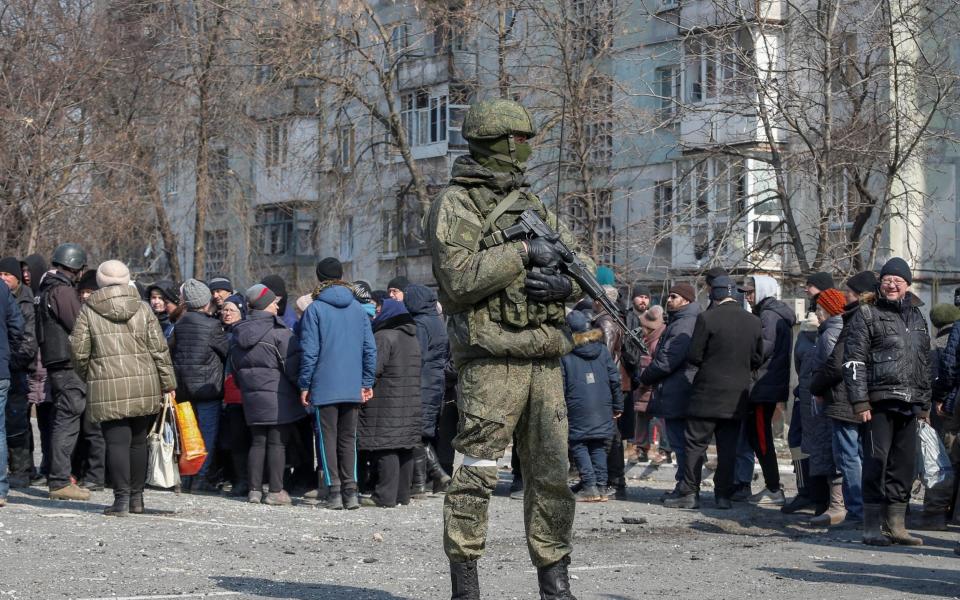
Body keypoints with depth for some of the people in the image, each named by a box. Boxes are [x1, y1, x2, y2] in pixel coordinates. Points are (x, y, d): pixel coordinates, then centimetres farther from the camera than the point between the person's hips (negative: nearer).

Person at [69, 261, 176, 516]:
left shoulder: (88, 311, 0)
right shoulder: (142, 309, 5)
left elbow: (79, 351, -1)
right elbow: (159, 349, 3)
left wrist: (87, 377, 17)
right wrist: (168, 384, 8)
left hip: (107, 388, -2)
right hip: (144, 386, 3)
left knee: (117, 442, -2)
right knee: (138, 441, 13)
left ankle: (122, 498, -10)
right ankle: (137, 497, 19)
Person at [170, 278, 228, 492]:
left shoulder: (180, 324, 6)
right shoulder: (212, 325, -12)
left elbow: (171, 351, 14)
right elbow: (229, 350, -4)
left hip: (183, 386, 6)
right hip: (206, 386, -6)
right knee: (207, 432, 1)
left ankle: (185, 477, 14)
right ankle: (199, 478, -2)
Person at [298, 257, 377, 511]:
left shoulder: (315, 309, -6)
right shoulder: (358, 309, 6)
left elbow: (309, 351, -8)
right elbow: (370, 349, 5)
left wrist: (305, 385, -2)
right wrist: (367, 382, 11)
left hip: (324, 387, -4)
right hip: (353, 388, 4)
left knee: (328, 438, 3)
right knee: (348, 438, 10)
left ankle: (334, 492, -1)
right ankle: (350, 492, 5)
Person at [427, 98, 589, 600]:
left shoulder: (530, 203, 19)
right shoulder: (455, 204, -3)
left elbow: (581, 261, 20)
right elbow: (458, 278, -17)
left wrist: (567, 282, -2)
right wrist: (523, 253, -15)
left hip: (544, 360, 7)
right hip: (492, 358, -7)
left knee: (552, 473, 8)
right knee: (476, 473, -5)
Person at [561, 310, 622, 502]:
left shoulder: (565, 354, -4)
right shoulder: (602, 350, 7)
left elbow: (561, 386, -5)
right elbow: (615, 379, 8)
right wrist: (618, 406, 15)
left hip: (578, 409, -4)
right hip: (603, 408, 4)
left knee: (578, 445, 3)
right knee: (599, 447, 10)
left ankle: (589, 486, -9)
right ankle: (601, 487, 5)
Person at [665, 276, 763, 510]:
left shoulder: (707, 319, -12)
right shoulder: (753, 322, 4)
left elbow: (694, 356, -10)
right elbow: (758, 360, 10)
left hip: (708, 392, -4)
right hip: (737, 395, 4)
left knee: (695, 443, 1)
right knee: (728, 447, 8)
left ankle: (689, 493, 0)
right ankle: (723, 495, 8)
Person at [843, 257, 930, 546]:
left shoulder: (916, 318, 19)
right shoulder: (866, 315, 0)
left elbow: (925, 363, 25)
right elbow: (853, 361, -6)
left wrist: (925, 402, 20)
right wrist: (859, 401, -13)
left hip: (909, 403, 6)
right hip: (880, 402, -6)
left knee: (904, 464, 7)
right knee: (877, 462, -7)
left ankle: (895, 525, 15)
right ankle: (872, 527, -3)